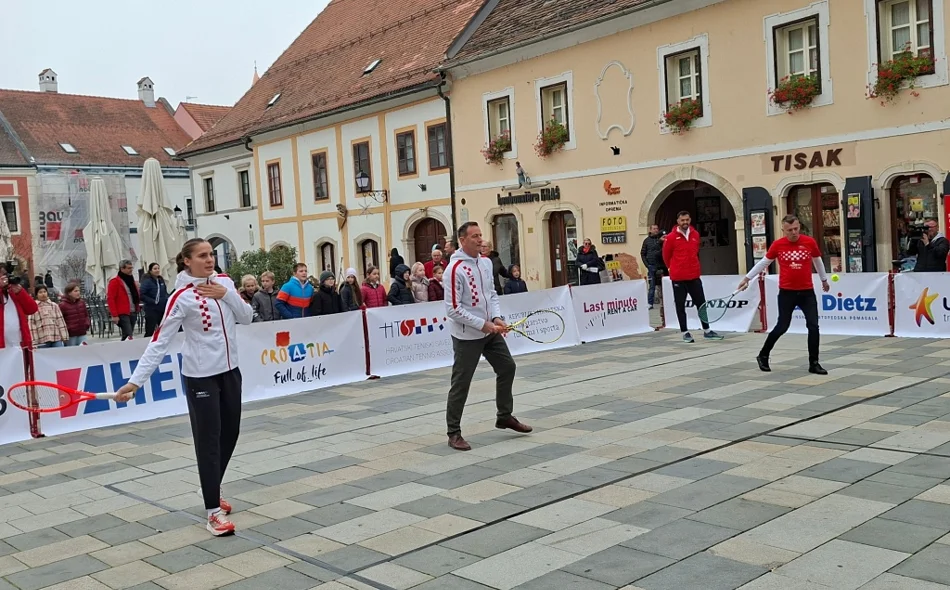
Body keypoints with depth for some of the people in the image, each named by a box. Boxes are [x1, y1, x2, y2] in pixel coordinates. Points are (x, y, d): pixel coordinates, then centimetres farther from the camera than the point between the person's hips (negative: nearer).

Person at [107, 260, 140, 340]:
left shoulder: (131, 280, 18)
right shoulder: (115, 281, -6)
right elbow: (110, 299, -11)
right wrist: (114, 315, -16)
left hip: (133, 313, 7)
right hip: (123, 314, -7)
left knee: (127, 336, 10)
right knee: (128, 337, -14)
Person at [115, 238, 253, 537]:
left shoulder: (224, 282, 3)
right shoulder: (181, 297, -15)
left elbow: (247, 317, 4)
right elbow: (159, 342, -18)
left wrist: (227, 295, -12)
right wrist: (136, 380, -24)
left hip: (230, 370, 6)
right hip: (200, 376, -6)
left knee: (229, 434, 14)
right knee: (208, 440, -2)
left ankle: (213, 491, 34)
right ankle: (213, 510, 5)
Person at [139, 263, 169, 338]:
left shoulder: (161, 280, 10)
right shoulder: (147, 281, -11)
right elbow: (141, 295, -18)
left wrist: (167, 300, 4)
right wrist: (153, 301, -16)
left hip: (162, 309, 7)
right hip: (152, 310, -7)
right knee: (150, 332, -7)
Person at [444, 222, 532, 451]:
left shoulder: (486, 263, 5)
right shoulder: (455, 269, -19)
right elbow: (453, 309, -21)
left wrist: (497, 318, -4)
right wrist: (482, 324, -21)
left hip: (491, 331, 8)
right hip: (467, 336, -8)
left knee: (507, 367, 15)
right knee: (461, 384, -2)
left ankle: (504, 416, 33)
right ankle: (454, 433, 10)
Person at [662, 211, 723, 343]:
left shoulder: (695, 234, 6)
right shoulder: (671, 237, -8)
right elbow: (666, 256, 3)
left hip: (694, 276, 4)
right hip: (678, 278, -4)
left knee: (701, 303, 8)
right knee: (680, 306, 2)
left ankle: (707, 331, 17)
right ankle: (685, 332, 11)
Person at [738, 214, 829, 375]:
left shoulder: (810, 242, -3)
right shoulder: (777, 245, -5)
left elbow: (818, 261, 15)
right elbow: (763, 262, 8)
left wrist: (824, 280, 27)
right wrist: (747, 278, 10)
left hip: (807, 291, 2)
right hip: (786, 292, -2)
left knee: (813, 326, -3)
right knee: (782, 327, 2)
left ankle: (813, 363, 8)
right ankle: (763, 356, 20)